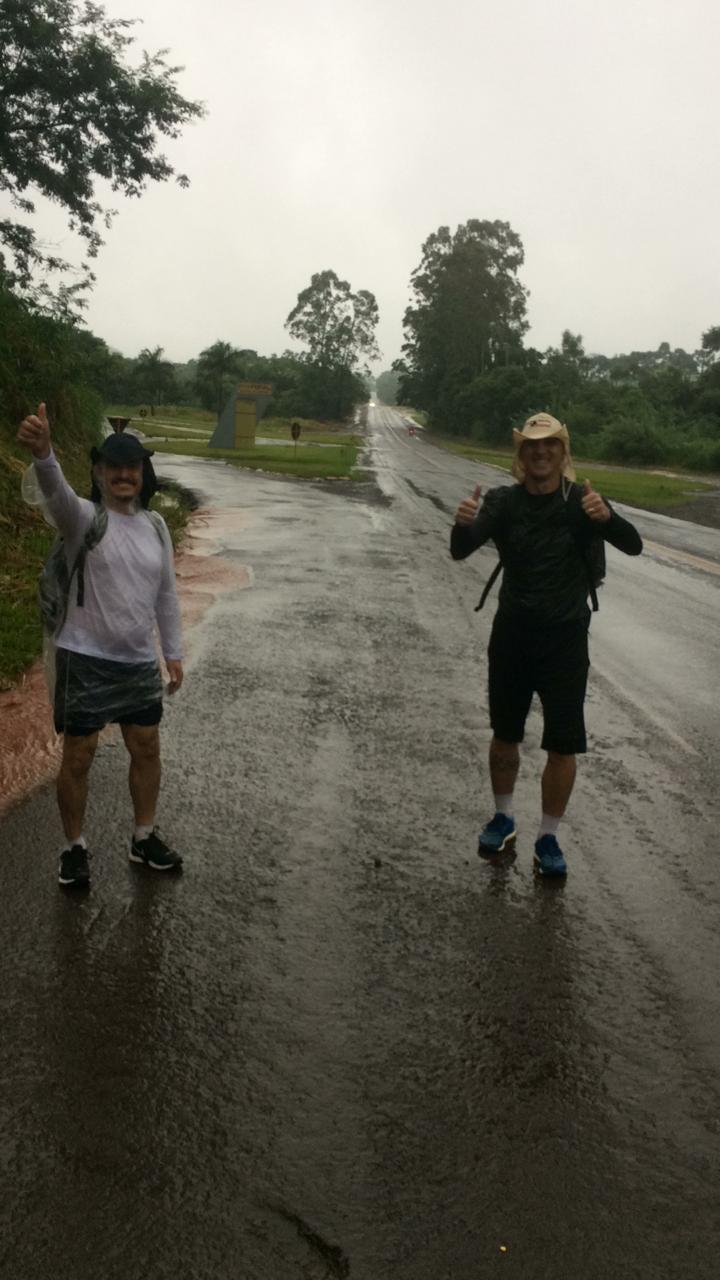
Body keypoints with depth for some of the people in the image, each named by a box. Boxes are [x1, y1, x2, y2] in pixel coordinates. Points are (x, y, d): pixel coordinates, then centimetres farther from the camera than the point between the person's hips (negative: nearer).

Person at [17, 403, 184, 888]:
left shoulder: (155, 525, 4)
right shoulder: (83, 517, -11)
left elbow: (166, 593, 11)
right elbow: (56, 490, -36)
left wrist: (173, 652, 11)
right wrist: (43, 453, -58)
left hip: (140, 662, 5)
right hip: (86, 660, -5)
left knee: (147, 751, 14)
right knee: (78, 757, 6)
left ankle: (145, 838, 33)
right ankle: (75, 848, 24)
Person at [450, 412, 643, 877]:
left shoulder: (581, 501, -8)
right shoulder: (504, 501, -6)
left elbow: (633, 545, -19)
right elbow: (461, 551, -18)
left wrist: (607, 516, -41)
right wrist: (464, 524, -42)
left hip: (565, 640, -1)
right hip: (512, 634, 1)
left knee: (563, 746, 1)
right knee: (505, 735, 14)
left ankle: (548, 838, 18)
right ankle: (503, 818, 36)